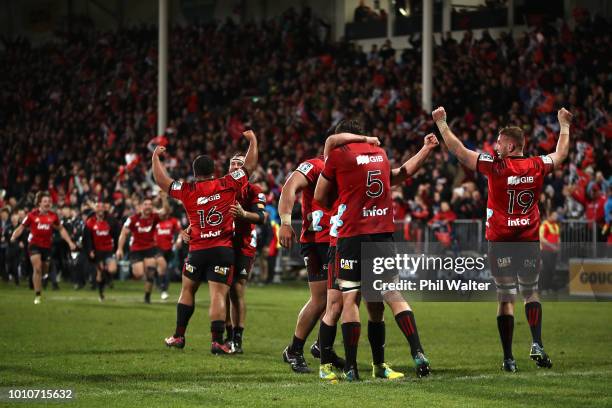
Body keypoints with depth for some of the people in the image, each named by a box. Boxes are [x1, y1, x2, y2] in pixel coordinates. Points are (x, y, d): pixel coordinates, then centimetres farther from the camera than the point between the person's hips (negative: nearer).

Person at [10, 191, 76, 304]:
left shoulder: (53, 216, 4)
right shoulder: (32, 215, -3)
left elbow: (61, 229, 16)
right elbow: (22, 227, 3)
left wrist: (70, 242, 10)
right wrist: (14, 236, -14)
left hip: (47, 246, 4)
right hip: (34, 245, -4)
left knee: (44, 271, 10)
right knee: (37, 268, -17)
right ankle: (37, 295, -13)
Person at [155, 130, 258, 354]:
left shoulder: (187, 190, -1)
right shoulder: (228, 184, -3)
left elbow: (161, 180, 9)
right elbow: (250, 166, 5)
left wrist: (155, 156, 23)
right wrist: (252, 140, 19)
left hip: (197, 251, 1)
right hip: (223, 251, -1)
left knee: (187, 290, 18)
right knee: (218, 296, -6)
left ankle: (178, 336, 23)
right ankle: (217, 341, -13)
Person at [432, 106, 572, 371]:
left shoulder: (496, 167, -11)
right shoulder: (537, 166, 1)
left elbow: (459, 151, -10)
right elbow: (561, 154, 21)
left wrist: (441, 123, 0)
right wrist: (564, 124, 36)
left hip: (500, 242, -3)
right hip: (530, 240, 3)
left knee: (506, 298, 1)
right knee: (531, 292, 16)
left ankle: (508, 358, 1)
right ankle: (537, 344, -4)